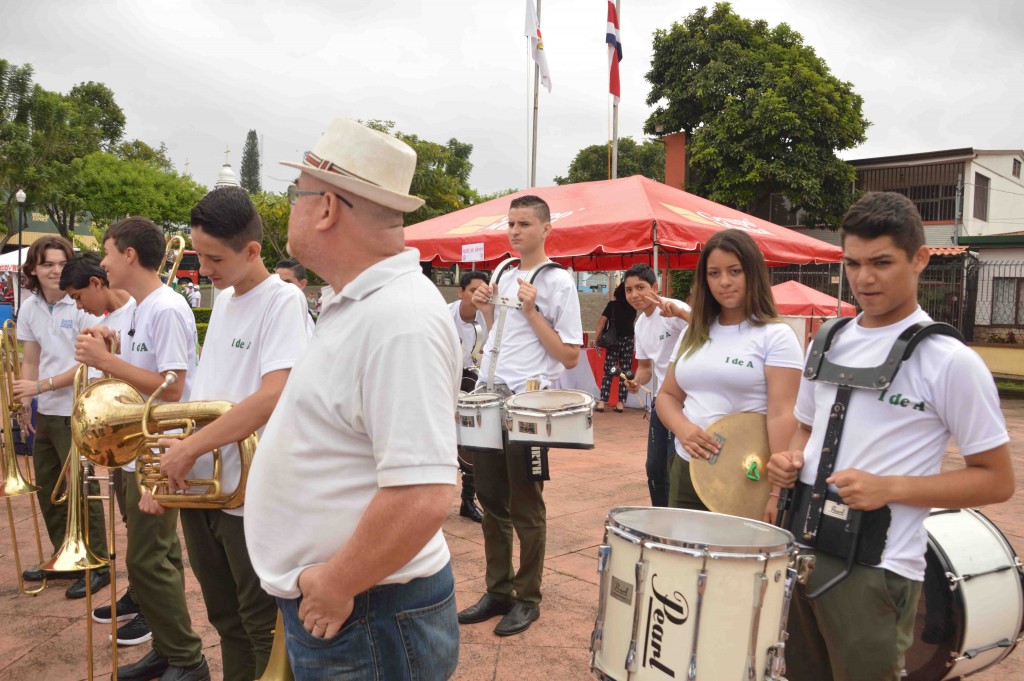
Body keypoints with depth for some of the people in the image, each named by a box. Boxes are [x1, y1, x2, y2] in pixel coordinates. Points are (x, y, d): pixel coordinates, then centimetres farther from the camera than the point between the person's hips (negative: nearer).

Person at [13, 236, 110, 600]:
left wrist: (42, 386, -20)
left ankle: (96, 566, 12)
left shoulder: (81, 305, -13)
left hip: (76, 413, -7)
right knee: (48, 489, 15)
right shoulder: (29, 308, 6)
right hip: (46, 413, 7)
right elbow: (30, 359, 12)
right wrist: (25, 401, 5)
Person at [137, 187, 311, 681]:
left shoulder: (282, 301, -13)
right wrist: (175, 457, 7)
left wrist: (190, 448, -19)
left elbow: (272, 396, -25)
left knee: (263, 630, 8)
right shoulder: (223, 300, 12)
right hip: (199, 488, 8)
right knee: (226, 620, 20)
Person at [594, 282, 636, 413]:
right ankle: (620, 403, 3)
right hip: (628, 341, 1)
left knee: (608, 372, 0)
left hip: (613, 341, -1)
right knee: (625, 372, 3)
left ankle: (602, 402, -4)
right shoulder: (632, 307, 5)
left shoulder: (612, 304, -2)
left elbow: (602, 321, -11)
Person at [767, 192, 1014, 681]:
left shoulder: (949, 362, -11)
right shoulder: (829, 342, 6)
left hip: (876, 570, -6)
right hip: (799, 550, 6)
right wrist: (791, 458, -2)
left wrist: (890, 488, -19)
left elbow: (997, 480, -8)